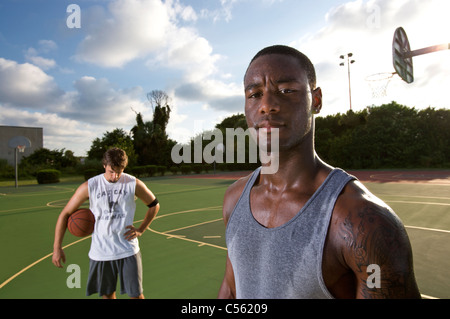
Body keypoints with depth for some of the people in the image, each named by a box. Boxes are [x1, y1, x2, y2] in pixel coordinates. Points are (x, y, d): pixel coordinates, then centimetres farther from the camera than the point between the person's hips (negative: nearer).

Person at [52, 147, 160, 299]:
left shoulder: (134, 184, -6)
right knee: (107, 294, 16)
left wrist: (140, 230, 0)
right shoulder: (89, 186, -6)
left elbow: (154, 205, 8)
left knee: (136, 294, 5)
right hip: (100, 252, 1)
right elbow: (65, 214, 2)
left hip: (128, 251, -1)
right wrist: (57, 248, -1)